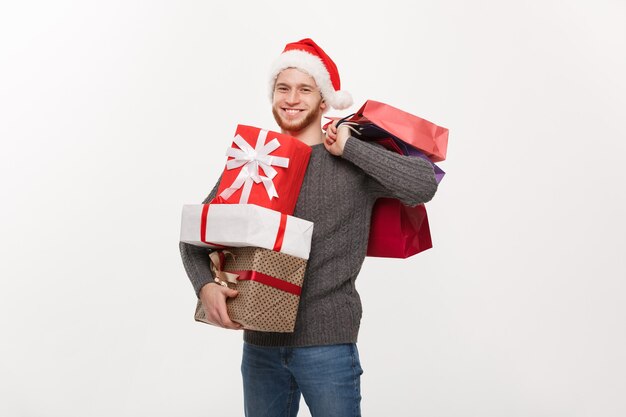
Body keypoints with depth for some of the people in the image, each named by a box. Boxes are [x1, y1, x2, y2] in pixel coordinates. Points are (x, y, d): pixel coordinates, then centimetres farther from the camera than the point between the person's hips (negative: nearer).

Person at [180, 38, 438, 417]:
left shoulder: (352, 164, -4)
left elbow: (423, 185, -19)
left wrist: (349, 146, -15)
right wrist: (205, 285, -13)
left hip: (326, 341, -3)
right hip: (259, 340, 4)